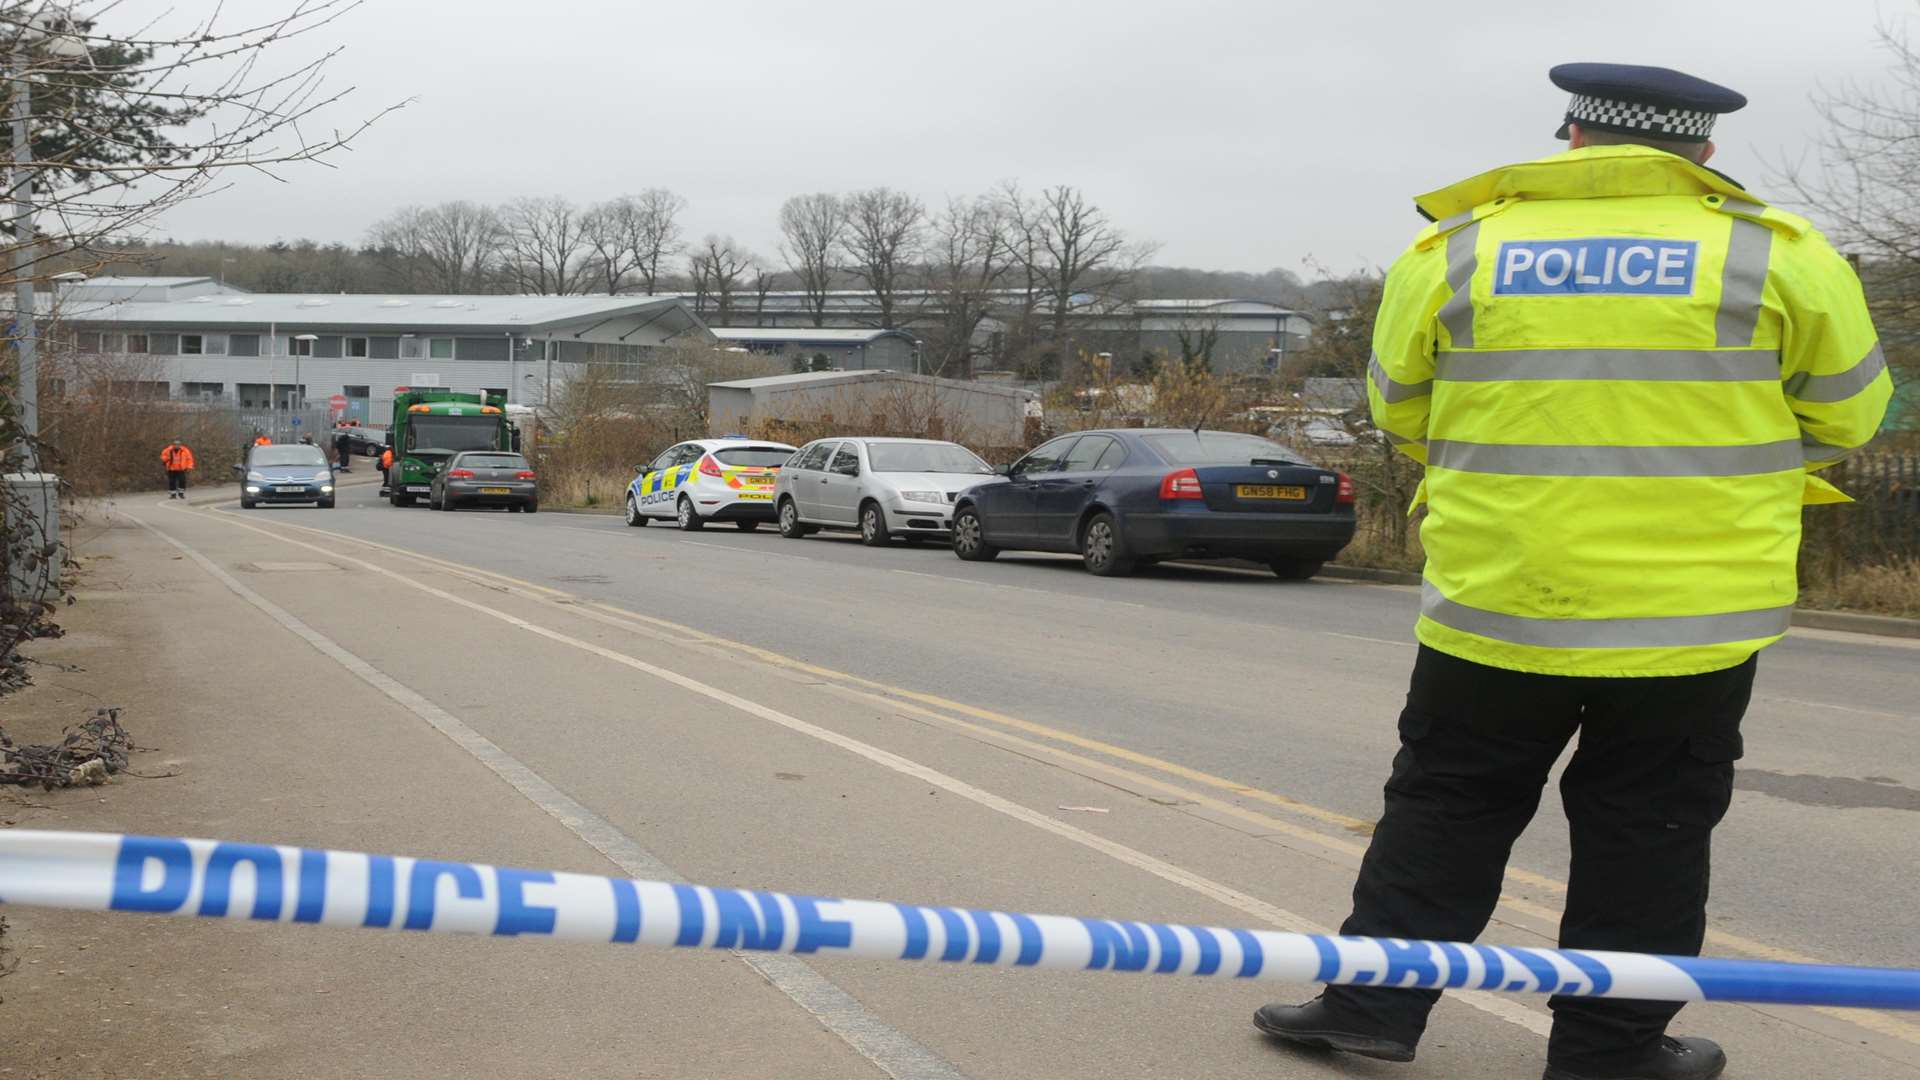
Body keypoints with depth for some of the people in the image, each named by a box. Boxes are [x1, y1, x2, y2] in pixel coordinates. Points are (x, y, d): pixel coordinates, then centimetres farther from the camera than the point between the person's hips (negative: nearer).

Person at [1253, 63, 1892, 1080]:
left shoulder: (1452, 251, 0)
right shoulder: (1779, 255, -3)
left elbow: (1399, 413, 11)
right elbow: (1845, 417, 8)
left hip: (1493, 604, 1)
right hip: (1694, 613, -1)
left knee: (1446, 806, 15)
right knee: (1645, 833, 13)